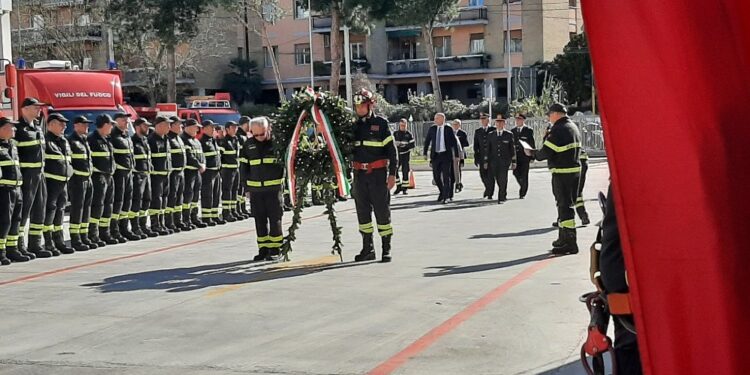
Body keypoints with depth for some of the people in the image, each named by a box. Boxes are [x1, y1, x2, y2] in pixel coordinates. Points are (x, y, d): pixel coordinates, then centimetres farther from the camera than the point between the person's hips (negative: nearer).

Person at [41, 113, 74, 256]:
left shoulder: (64, 141, 18)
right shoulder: (45, 140, -9)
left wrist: (68, 175, 20)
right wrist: (43, 178, -17)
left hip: (63, 182, 8)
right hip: (50, 181, -8)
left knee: (60, 211, 12)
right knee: (50, 210, -7)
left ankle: (59, 242, 20)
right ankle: (48, 244, -4)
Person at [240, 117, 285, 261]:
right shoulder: (248, 145, 7)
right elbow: (244, 166, 13)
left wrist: (284, 183, -6)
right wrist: (247, 187, 8)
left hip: (274, 188, -4)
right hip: (255, 189, 4)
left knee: (275, 219, 0)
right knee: (260, 220, 8)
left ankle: (275, 249, 8)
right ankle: (263, 249, 16)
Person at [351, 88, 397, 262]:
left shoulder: (381, 124, -2)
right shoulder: (354, 126, 11)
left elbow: (391, 150, -3)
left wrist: (392, 174, -8)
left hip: (378, 173, -5)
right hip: (359, 174, 5)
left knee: (382, 210, -2)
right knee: (362, 211, 8)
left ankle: (387, 249, 4)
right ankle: (367, 248, 17)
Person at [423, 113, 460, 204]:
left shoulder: (449, 129, -1)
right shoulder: (432, 129, 7)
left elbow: (454, 142, 2)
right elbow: (427, 141, 15)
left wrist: (456, 155, -1)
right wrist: (425, 153, 9)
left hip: (446, 155, -3)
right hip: (435, 155, 3)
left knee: (446, 176, -6)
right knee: (436, 176, 5)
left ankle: (445, 197, -3)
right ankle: (443, 192, 27)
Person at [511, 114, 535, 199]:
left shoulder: (529, 130, -1)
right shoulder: (513, 131, 11)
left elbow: (532, 144, -2)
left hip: (525, 157, -4)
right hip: (515, 156, 4)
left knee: (523, 176, -2)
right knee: (516, 173, -2)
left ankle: (522, 193, 8)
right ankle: (523, 188, 21)